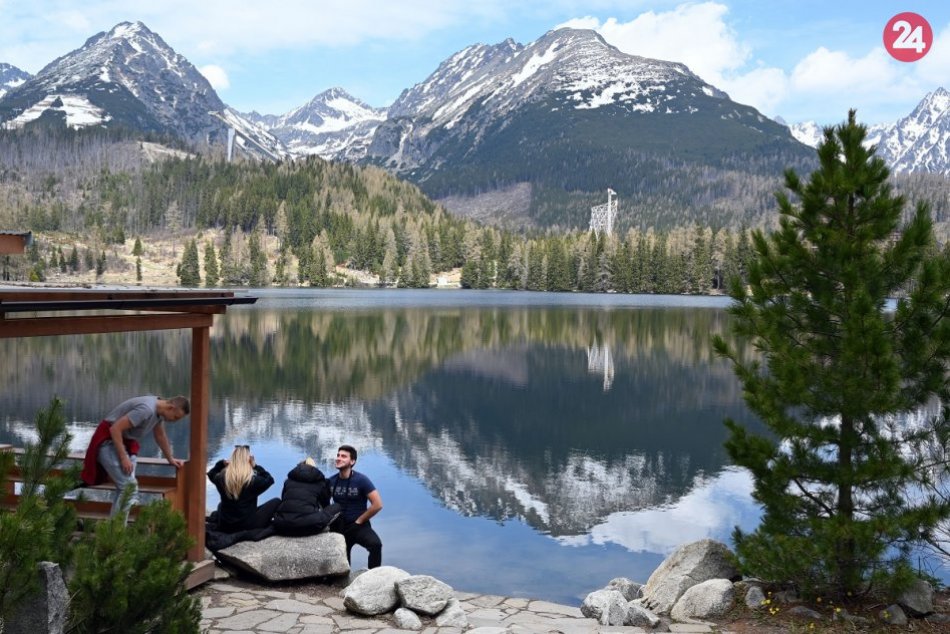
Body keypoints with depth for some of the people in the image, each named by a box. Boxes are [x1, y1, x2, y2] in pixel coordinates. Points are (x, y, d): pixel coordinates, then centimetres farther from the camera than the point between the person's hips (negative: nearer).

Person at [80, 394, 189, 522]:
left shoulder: (159, 411, 3)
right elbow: (115, 429, -28)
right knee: (129, 486, -18)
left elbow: (161, 436, 21)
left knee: (125, 488, 6)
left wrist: (170, 459, 29)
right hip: (108, 441, -10)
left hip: (126, 442, 10)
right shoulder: (146, 409, -27)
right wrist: (123, 458, -26)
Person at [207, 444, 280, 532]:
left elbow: (211, 474, 17)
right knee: (276, 501, 10)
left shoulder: (221, 478, -7)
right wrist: (256, 466, -3)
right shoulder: (253, 480, -20)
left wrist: (222, 463, 4)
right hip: (248, 526, -5)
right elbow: (269, 480, 0)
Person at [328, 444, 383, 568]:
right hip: (339, 527, 5)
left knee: (375, 544, -33)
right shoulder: (331, 481, -1)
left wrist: (359, 520, -12)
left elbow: (378, 505, -18)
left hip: (358, 526, -4)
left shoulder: (361, 480, -14)